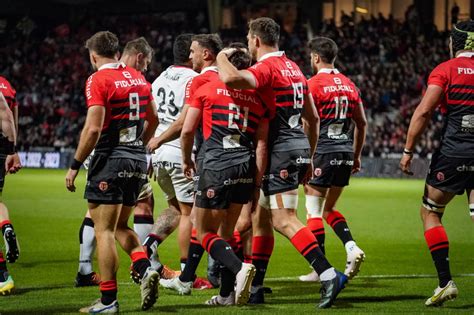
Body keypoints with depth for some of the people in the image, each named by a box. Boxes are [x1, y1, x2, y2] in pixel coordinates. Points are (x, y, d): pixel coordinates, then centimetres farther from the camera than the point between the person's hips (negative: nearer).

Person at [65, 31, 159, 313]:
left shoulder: (98, 80, -11)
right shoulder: (137, 77, 11)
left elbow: (93, 128, -18)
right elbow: (153, 119, 18)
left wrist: (74, 166, -11)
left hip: (111, 159, -7)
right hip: (138, 158, 7)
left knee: (104, 230, -1)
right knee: (121, 226, 19)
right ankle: (145, 268, -4)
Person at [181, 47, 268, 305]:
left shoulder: (207, 89, 4)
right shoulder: (258, 98, 12)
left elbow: (187, 131, 4)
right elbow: (261, 144, 7)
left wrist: (187, 160, 22)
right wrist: (257, 182, 9)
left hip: (216, 166, -4)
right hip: (246, 168, 4)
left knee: (205, 233, 4)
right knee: (226, 231, 17)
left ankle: (239, 268, -22)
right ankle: (227, 294, 15)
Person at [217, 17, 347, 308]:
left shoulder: (266, 68, -13)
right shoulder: (293, 68, 16)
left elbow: (231, 78, -34)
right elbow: (313, 118, 19)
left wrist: (222, 57, -11)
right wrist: (309, 158, 25)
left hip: (280, 150, -9)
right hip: (299, 146, 9)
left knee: (284, 220, -12)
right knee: (261, 216, 15)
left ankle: (329, 275, -20)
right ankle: (255, 287, 20)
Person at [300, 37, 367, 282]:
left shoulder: (313, 84, -8)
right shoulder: (348, 85, 12)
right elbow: (361, 123, 15)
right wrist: (356, 156, 23)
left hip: (322, 152, -6)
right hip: (345, 152, 6)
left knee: (313, 211, 2)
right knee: (329, 209, 19)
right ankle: (352, 247, -2)